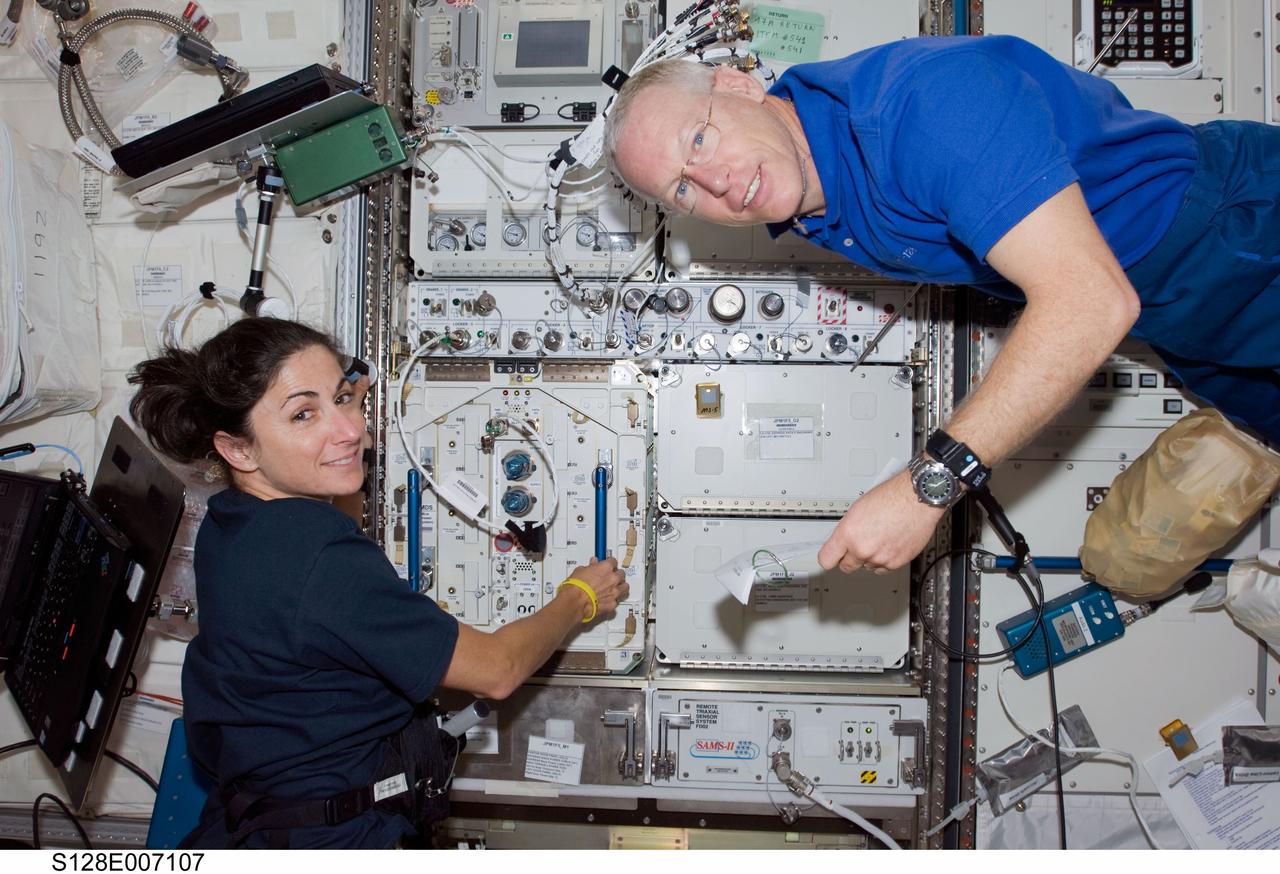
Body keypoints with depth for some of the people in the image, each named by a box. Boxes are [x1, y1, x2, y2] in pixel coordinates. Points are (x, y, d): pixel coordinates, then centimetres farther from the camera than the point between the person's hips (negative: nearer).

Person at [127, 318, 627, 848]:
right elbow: (495, 671, -17)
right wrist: (580, 598, 0)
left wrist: (342, 407, 25)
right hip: (329, 843, -9)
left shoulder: (226, 523, 0)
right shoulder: (326, 563, -27)